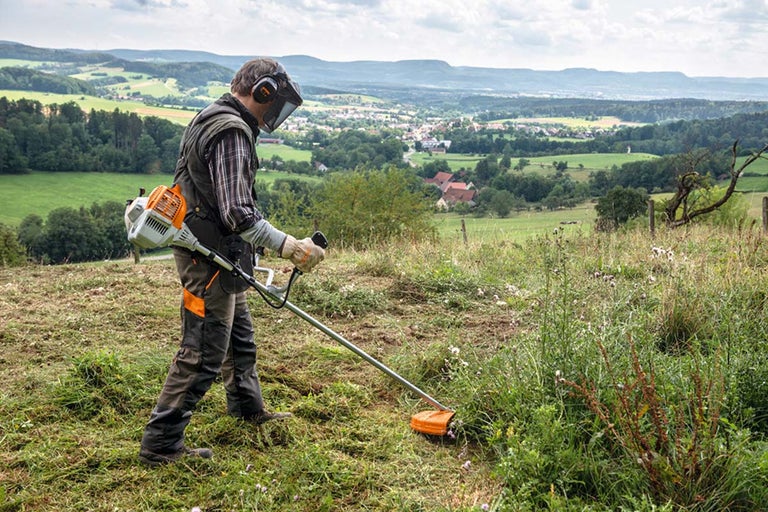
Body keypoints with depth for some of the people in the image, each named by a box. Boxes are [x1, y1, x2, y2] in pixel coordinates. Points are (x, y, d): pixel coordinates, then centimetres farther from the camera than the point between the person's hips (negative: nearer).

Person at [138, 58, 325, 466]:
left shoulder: (213, 119, 13)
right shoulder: (232, 132, -21)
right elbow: (238, 213, -29)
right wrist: (288, 246, -29)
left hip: (215, 254, 11)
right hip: (210, 256, -11)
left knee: (239, 334, 24)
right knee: (203, 353, -4)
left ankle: (247, 407, 43)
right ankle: (160, 444, 6)